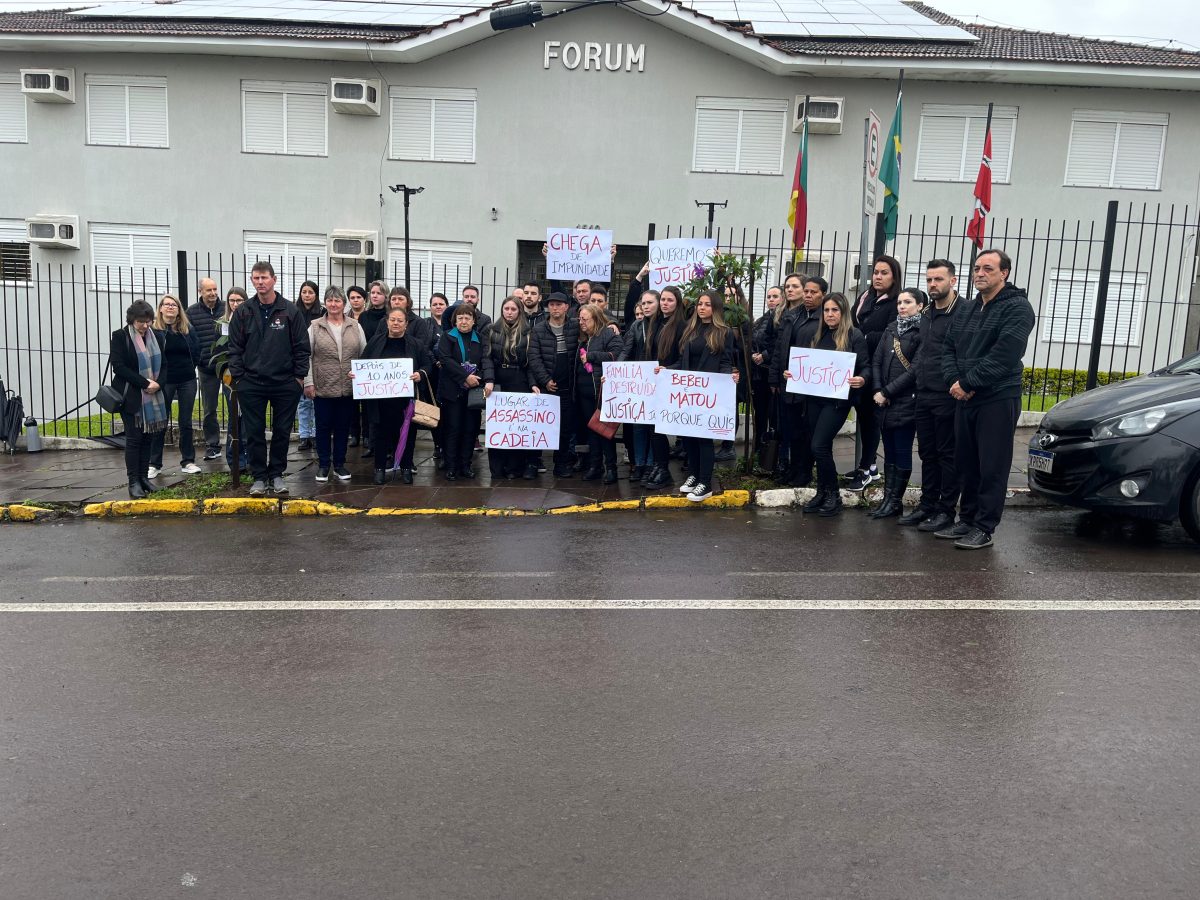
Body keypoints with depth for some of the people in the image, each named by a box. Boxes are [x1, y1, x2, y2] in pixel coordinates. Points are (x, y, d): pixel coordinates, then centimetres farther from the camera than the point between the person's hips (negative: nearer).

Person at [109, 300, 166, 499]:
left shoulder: (156, 337, 11)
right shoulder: (120, 337, -3)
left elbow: (163, 365, 12)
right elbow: (118, 366, -11)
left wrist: (157, 384, -8)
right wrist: (145, 383, -18)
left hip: (153, 398, 5)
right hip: (130, 397, -4)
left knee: (148, 437, 6)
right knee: (134, 438, -5)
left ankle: (144, 478, 13)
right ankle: (133, 482, -1)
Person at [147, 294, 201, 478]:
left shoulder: (187, 329, 7)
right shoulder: (154, 329, -6)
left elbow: (196, 350, 12)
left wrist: (191, 367, 3)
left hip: (187, 380, 3)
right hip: (165, 381, -3)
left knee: (186, 422, 8)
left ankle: (187, 461, 15)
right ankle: (154, 463, 11)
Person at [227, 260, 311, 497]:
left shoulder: (290, 311, -1)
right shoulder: (243, 312, 3)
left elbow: (302, 346, 0)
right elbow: (235, 347, 5)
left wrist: (299, 376, -3)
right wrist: (238, 377, -1)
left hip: (285, 383, -1)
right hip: (251, 384, 1)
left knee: (282, 432, 7)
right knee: (254, 433, 5)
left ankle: (276, 474, 21)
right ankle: (259, 477, 15)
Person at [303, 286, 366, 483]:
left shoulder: (355, 327, 5)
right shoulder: (315, 327, 1)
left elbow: (364, 355, 8)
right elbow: (307, 356, 0)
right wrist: (308, 382, -5)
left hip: (349, 387, 2)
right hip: (323, 387, -1)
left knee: (343, 427, 9)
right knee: (323, 427, 6)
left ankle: (339, 464, 22)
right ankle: (323, 465, 18)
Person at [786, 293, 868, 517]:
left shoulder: (854, 336, -4)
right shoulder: (819, 336, 13)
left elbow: (865, 367, -6)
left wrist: (861, 379, -27)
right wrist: (792, 373, 2)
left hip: (838, 399, -6)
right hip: (815, 397, 6)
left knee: (819, 446, -12)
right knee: (821, 447, 10)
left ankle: (833, 495, 3)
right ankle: (822, 493, 22)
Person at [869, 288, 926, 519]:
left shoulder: (923, 332, -7)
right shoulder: (891, 329, 13)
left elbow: (915, 369, -14)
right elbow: (876, 361, 9)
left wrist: (887, 391, -13)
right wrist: (877, 391, -4)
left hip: (906, 402, -6)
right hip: (885, 402, 6)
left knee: (902, 451, 1)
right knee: (889, 450, 9)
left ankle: (895, 501, 9)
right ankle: (888, 498, 14)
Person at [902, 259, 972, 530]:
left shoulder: (965, 311, -10)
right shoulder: (928, 313, 16)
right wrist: (919, 379, 16)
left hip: (947, 396, -8)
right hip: (924, 395, 8)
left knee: (948, 454, 1)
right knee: (927, 453, 13)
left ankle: (946, 510, 9)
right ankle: (927, 505, 22)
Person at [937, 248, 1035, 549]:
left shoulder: (1017, 308, -8)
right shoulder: (969, 309, 17)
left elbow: (1003, 356, -20)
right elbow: (949, 347, 13)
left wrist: (967, 383, -17)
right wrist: (955, 380, -6)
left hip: (998, 400, -7)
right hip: (965, 399, 7)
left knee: (992, 467, -2)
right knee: (966, 464, 12)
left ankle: (984, 528, 4)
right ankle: (967, 521, 23)